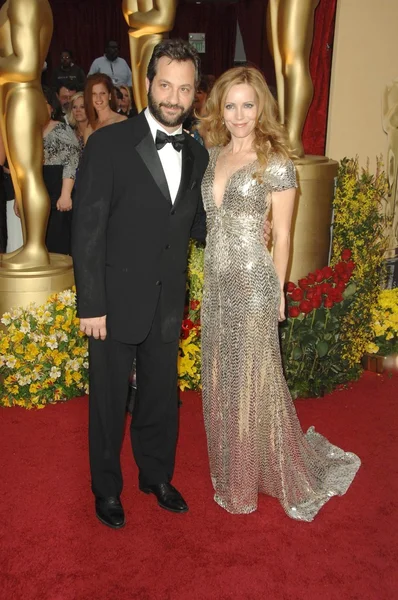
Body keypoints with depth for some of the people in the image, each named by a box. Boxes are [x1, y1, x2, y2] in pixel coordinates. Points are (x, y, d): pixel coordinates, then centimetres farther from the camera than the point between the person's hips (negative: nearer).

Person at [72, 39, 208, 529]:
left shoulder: (197, 154, 4)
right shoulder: (108, 144, -12)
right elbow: (87, 229, -13)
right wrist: (91, 305, -15)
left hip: (167, 305, 4)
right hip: (116, 301, -4)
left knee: (161, 396, 19)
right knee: (109, 400, 13)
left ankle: (157, 476, 43)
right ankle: (107, 488, 36)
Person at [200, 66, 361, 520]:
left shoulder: (275, 163, -11)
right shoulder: (215, 154, 7)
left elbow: (282, 236, -6)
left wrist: (277, 291, -1)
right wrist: (211, 275, 12)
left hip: (253, 284, -6)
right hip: (216, 282, 7)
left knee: (254, 381, 5)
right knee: (220, 378, 16)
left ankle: (282, 474, 27)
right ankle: (232, 467, 37)